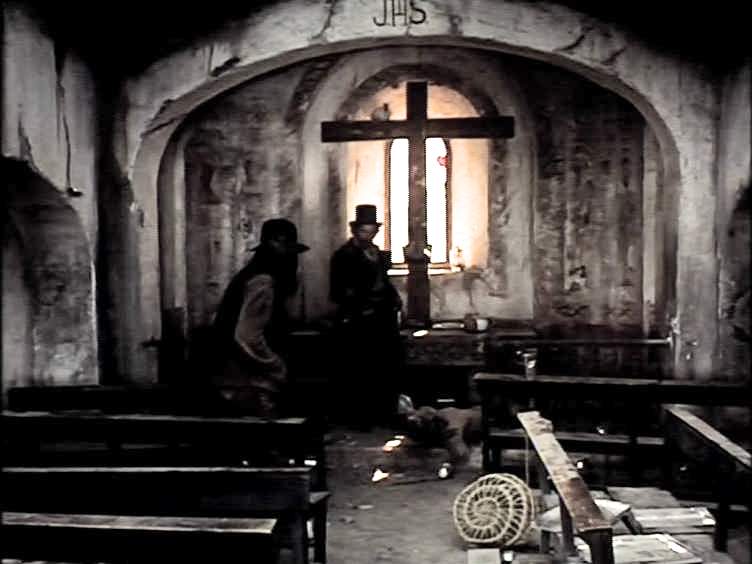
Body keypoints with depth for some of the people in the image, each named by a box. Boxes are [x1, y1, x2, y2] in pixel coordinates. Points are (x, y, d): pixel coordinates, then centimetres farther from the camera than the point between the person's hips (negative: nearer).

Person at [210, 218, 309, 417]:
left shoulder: (258, 277, 15)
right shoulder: (263, 282, -16)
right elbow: (247, 339, -25)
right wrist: (281, 370, -16)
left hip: (239, 384, 10)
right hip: (249, 389, -10)